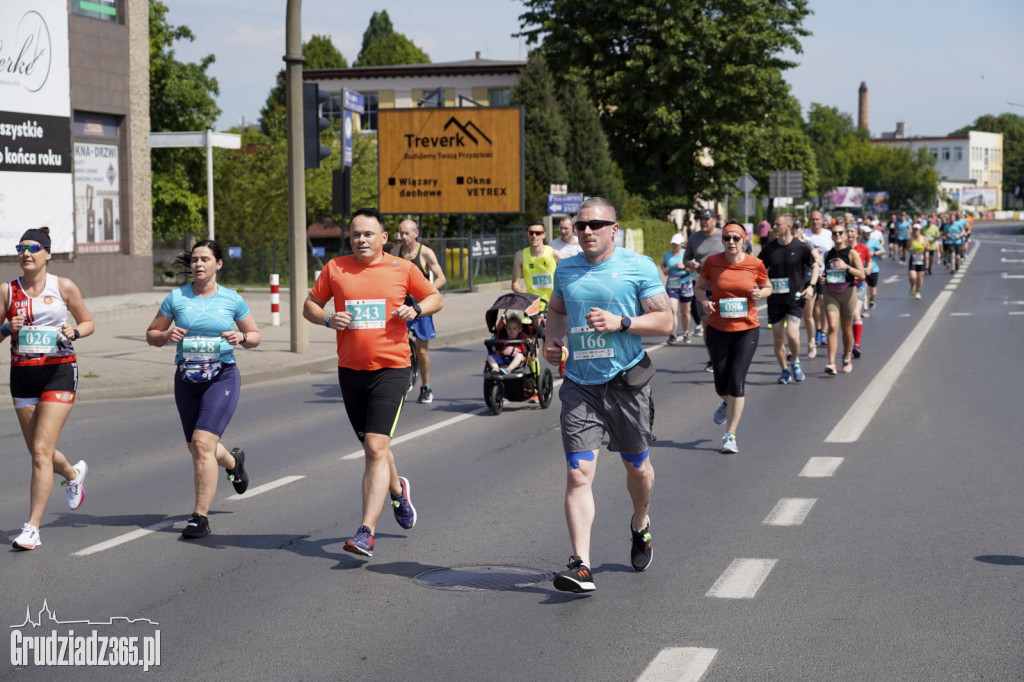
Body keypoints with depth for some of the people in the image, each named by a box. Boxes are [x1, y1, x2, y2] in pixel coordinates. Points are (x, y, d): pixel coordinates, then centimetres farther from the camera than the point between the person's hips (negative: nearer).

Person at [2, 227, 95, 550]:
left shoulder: (63, 287, -2)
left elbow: (89, 322, 9)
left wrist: (74, 332, -12)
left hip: (59, 371, -4)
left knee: (41, 450, -13)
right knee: (38, 451, 14)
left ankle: (32, 527, -10)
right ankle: (74, 474, 48)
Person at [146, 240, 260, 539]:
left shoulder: (232, 300, 1)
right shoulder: (176, 298, 2)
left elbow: (255, 335, 12)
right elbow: (151, 334, 10)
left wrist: (241, 337, -10)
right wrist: (167, 335, -12)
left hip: (222, 377, -4)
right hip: (186, 380, 4)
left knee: (203, 442, -18)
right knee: (196, 448, 14)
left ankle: (200, 516, -13)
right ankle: (233, 461, 50)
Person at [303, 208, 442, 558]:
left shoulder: (403, 268, 1)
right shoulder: (335, 268, 5)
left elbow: (435, 297, 13)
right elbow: (309, 305, 12)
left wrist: (416, 309, -7)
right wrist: (328, 319, -9)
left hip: (391, 369, -3)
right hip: (350, 370, 3)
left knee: (376, 447, -15)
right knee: (372, 447, 16)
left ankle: (366, 533, -16)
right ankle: (397, 491, 48)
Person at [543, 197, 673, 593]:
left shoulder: (639, 267, -5)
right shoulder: (566, 270, 8)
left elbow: (665, 321, -7)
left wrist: (620, 322, -20)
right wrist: (552, 339, 6)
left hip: (627, 382, -2)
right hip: (579, 385, 2)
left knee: (637, 467, 16)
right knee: (578, 474, -11)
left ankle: (640, 526, 47)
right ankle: (580, 565, -14)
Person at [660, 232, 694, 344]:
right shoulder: (667, 254, 4)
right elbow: (662, 264, 22)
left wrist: (684, 267, -19)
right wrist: (664, 270, 0)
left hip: (685, 284, 0)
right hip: (671, 285, 1)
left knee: (685, 312, 10)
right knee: (672, 310, -16)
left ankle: (686, 334, 28)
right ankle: (672, 335, -15)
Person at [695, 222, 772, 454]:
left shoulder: (755, 264, -5)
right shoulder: (712, 262, -5)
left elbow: (768, 287, 11)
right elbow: (699, 287, 9)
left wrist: (760, 293, -12)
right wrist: (704, 301, -13)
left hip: (747, 330, -1)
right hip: (718, 330, 1)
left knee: (736, 382, -10)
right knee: (721, 384, 7)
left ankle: (730, 435, 1)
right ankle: (727, 403, 47)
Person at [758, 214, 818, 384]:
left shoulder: (801, 247, -5)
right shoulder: (769, 248, 2)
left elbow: (815, 267, 7)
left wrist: (810, 286, -6)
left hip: (795, 298, -3)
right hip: (775, 299, 3)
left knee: (792, 333, -17)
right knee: (777, 338, 6)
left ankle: (795, 362, 10)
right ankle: (785, 370, 24)